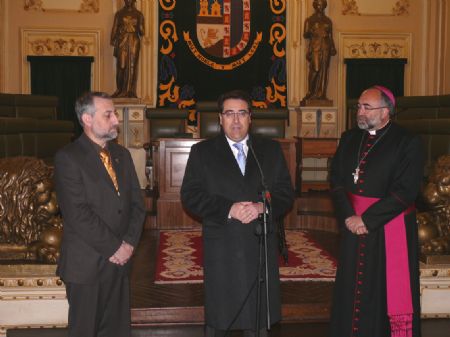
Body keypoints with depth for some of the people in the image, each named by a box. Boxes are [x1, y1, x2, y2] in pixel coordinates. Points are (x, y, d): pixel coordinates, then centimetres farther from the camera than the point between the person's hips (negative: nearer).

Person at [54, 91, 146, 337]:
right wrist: (114, 248, -14)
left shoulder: (122, 154, 10)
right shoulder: (67, 158, -10)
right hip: (86, 263, -5)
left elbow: (137, 202, 9)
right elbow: (78, 214, -18)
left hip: (120, 260, 5)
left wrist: (129, 242, -5)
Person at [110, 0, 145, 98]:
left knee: (132, 66, -2)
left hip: (134, 42, 0)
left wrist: (140, 29, -17)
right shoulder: (119, 14, 10)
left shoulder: (138, 15, 9)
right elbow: (114, 29, 3)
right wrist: (112, 40, -12)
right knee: (121, 66, -5)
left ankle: (130, 91, -1)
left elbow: (141, 32, 5)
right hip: (122, 42, 0)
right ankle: (120, 90, 1)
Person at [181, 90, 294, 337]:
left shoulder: (271, 150, 10)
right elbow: (190, 196, -4)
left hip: (261, 245, 2)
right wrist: (228, 209, -17)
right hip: (220, 249, -1)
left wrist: (262, 206, -14)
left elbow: (286, 193, 6)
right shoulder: (202, 152, 5)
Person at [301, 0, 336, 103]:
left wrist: (333, 47, 2)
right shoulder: (310, 20, 6)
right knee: (315, 69, -14)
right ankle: (310, 93, -4)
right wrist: (310, 33, -19)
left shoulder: (328, 20, 15)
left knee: (324, 71, 0)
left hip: (325, 47, 3)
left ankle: (321, 94, 2)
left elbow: (331, 36, 15)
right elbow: (305, 35, 3)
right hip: (315, 47, -3)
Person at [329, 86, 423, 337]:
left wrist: (368, 220, -15)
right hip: (354, 225, 5)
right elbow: (337, 180, 5)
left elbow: (406, 191, -14)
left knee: (389, 291, 3)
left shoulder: (408, 143, -8)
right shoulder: (350, 139, 9)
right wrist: (348, 216, -8)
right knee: (352, 289, 11)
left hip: (390, 229, -4)